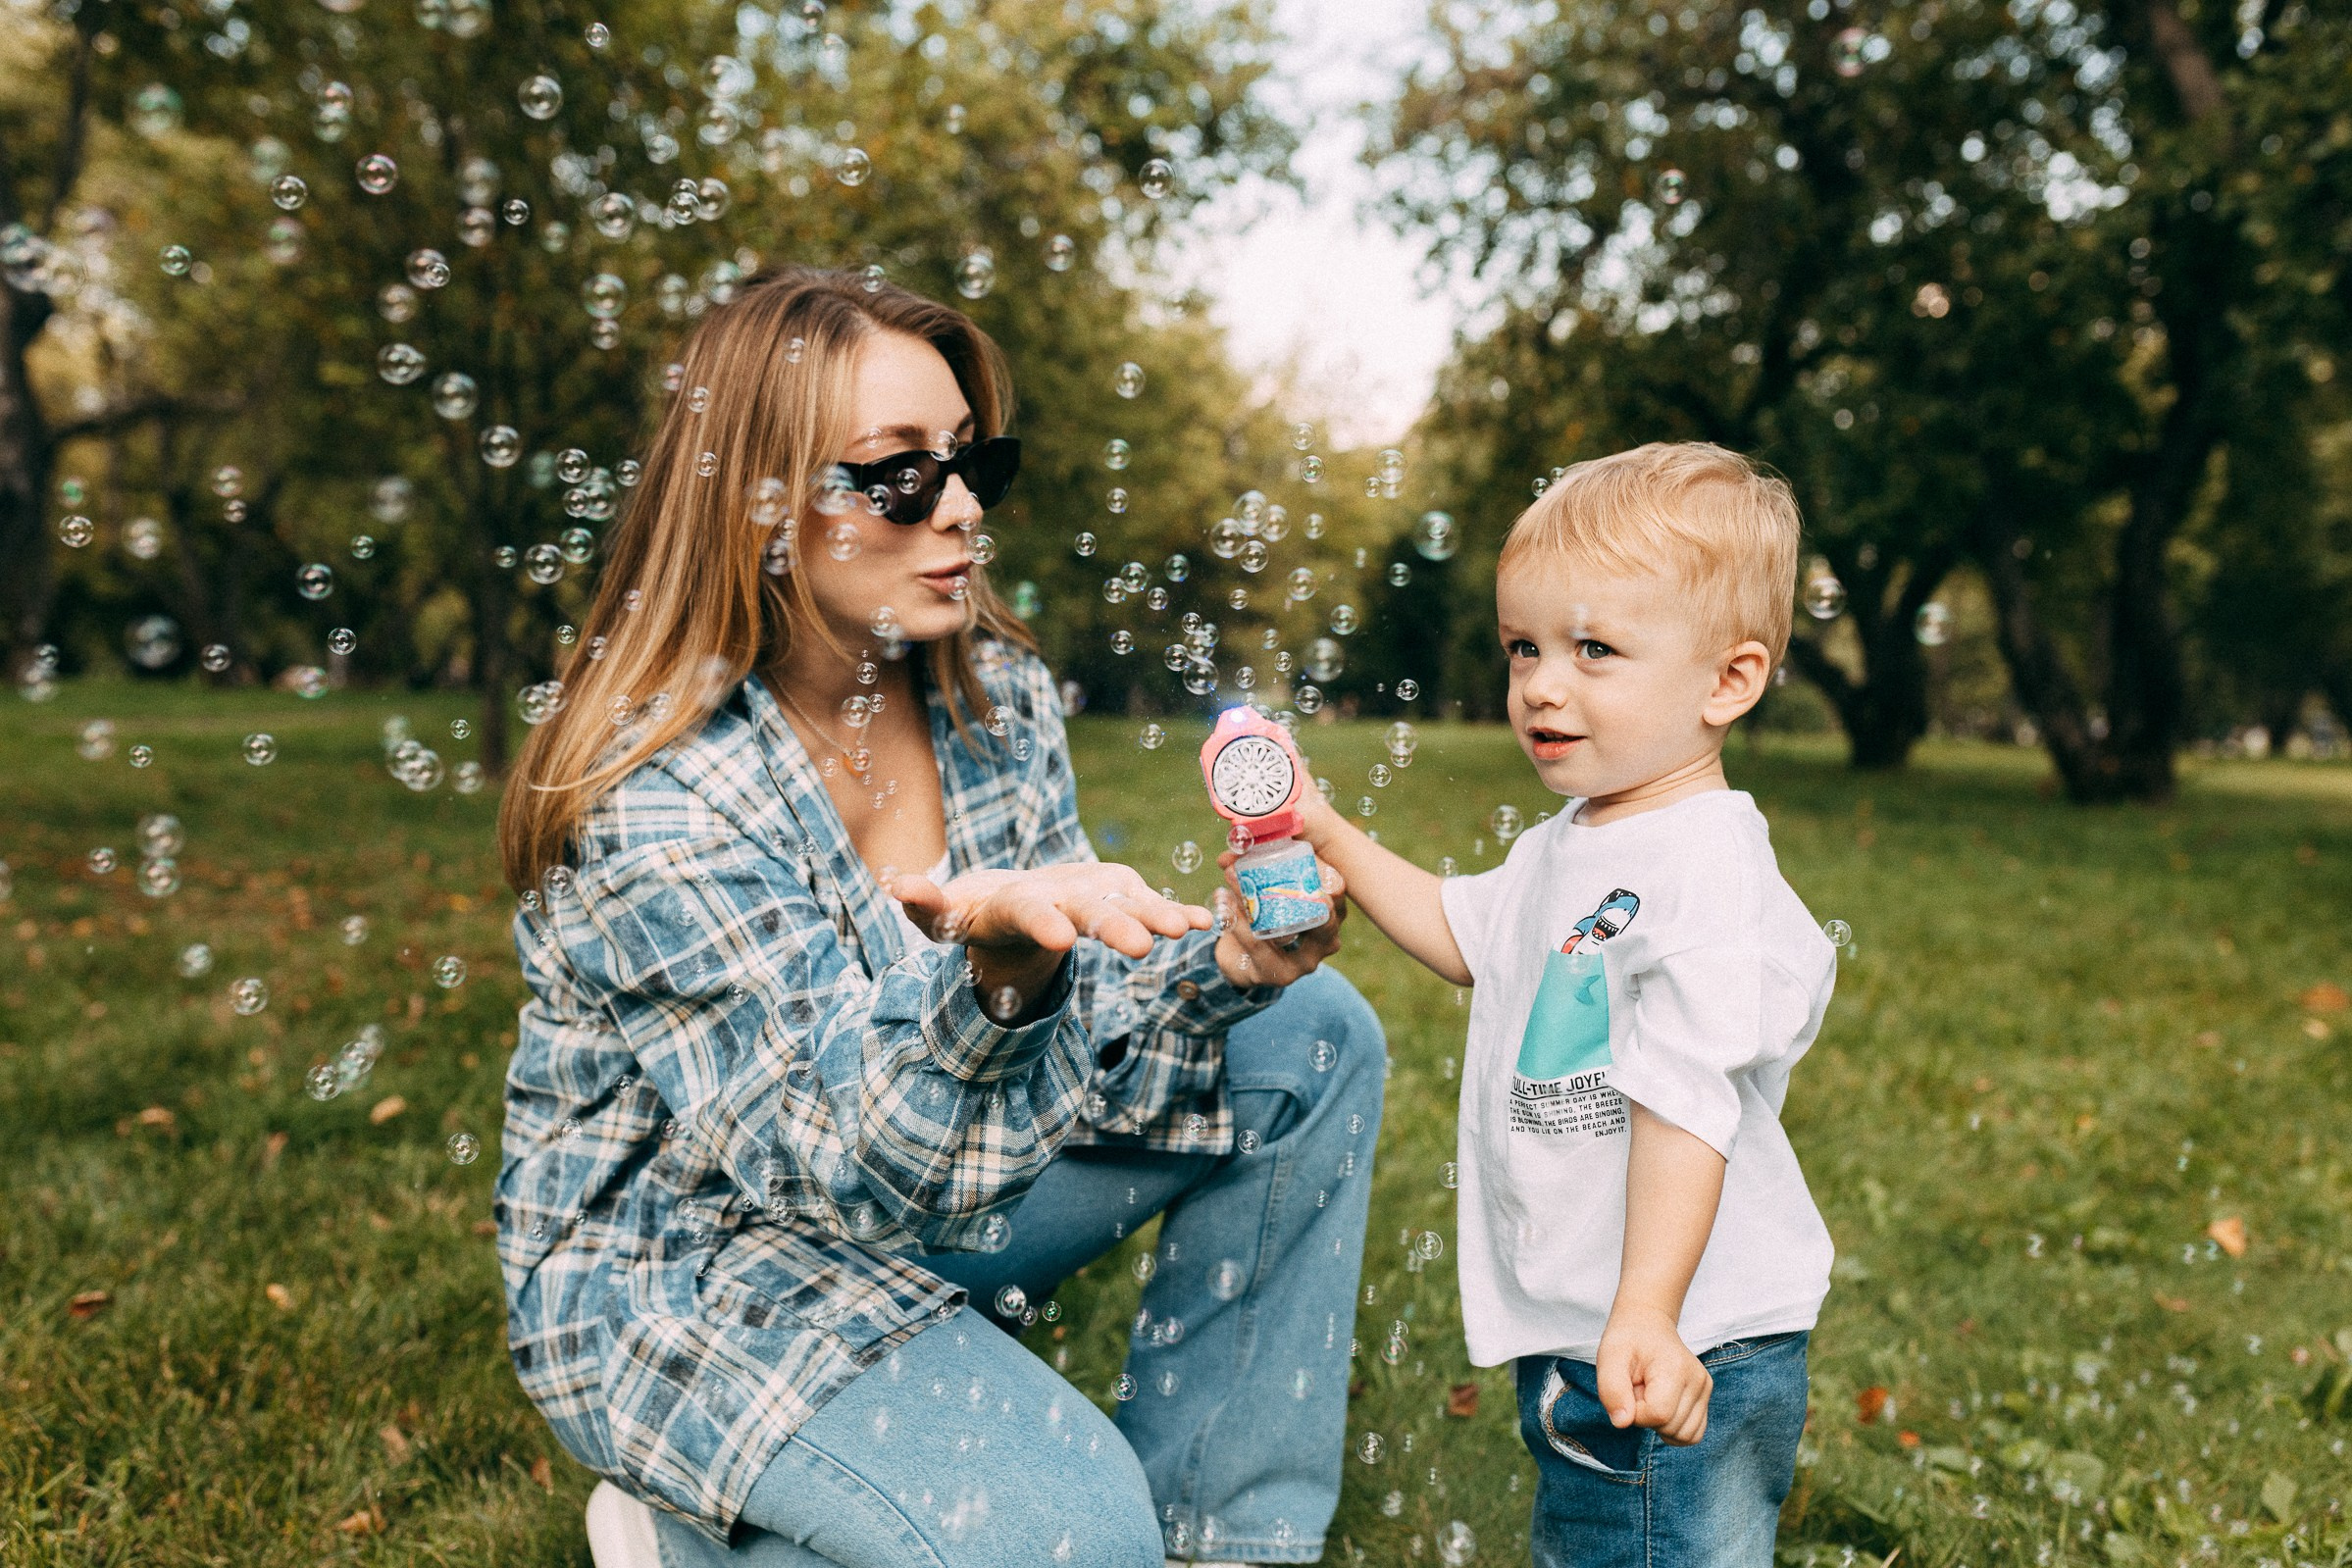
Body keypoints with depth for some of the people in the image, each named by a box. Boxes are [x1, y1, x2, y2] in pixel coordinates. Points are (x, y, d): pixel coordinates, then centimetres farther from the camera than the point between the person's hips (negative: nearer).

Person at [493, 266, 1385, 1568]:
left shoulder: (996, 695, -5)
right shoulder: (654, 799, -26)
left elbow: (1059, 1024, -3)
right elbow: (852, 1156, -30)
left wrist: (1222, 968, -23)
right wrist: (996, 972, -50)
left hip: (925, 1191, 7)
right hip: (683, 1274, -7)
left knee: (1309, 1035, -5)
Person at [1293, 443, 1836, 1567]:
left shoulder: (1706, 874, -22)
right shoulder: (1570, 846, 9)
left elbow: (1684, 1101, -29)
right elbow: (1465, 935, 26)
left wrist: (1646, 1315, -35)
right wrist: (1330, 840, 19)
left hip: (1673, 1357, -10)